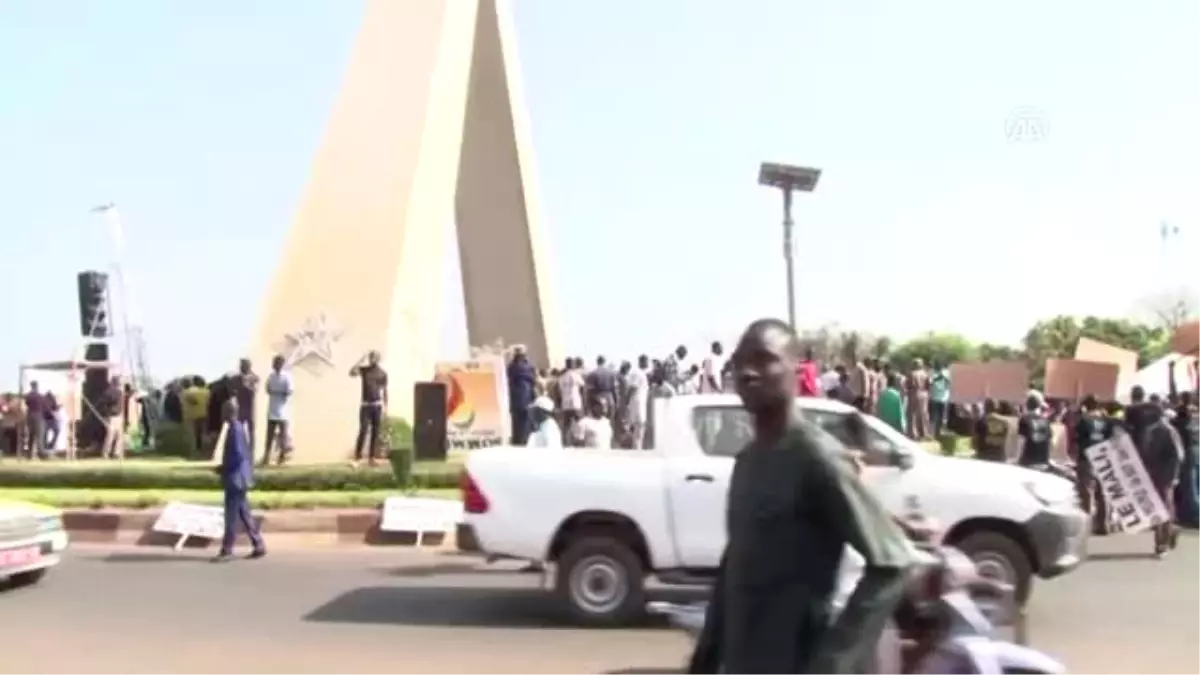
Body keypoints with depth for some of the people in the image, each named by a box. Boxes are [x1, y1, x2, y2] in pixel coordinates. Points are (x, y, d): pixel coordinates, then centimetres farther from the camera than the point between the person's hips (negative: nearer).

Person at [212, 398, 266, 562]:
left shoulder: (236, 429, -18)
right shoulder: (237, 427, 12)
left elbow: (239, 456, -23)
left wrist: (223, 468, -13)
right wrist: (225, 467, 13)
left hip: (235, 478, -10)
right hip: (237, 478, 10)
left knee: (231, 516, -4)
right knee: (243, 514, 12)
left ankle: (227, 550, 1)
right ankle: (258, 546, 16)